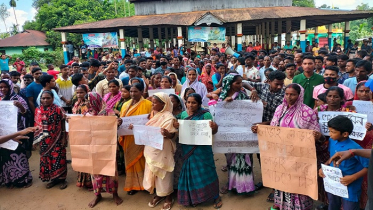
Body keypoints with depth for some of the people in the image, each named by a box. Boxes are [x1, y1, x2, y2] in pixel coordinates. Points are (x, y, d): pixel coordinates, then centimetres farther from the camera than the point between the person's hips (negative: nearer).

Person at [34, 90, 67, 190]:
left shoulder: (58, 109, -7)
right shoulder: (38, 111, 4)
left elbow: (63, 126, -6)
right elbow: (37, 126, 8)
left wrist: (64, 138, -9)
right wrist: (36, 140, 7)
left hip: (57, 140, -4)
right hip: (44, 141, 4)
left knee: (58, 158, 1)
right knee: (47, 159, 10)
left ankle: (62, 179, 13)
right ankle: (53, 179, 23)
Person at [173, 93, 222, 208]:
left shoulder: (205, 114, -10)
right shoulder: (183, 114, 4)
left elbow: (213, 132, -10)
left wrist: (214, 127, -32)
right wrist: (176, 126, -10)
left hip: (202, 149, -4)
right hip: (187, 149, 4)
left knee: (206, 172, 4)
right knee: (190, 172, 12)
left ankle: (216, 196, 22)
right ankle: (194, 197, 29)